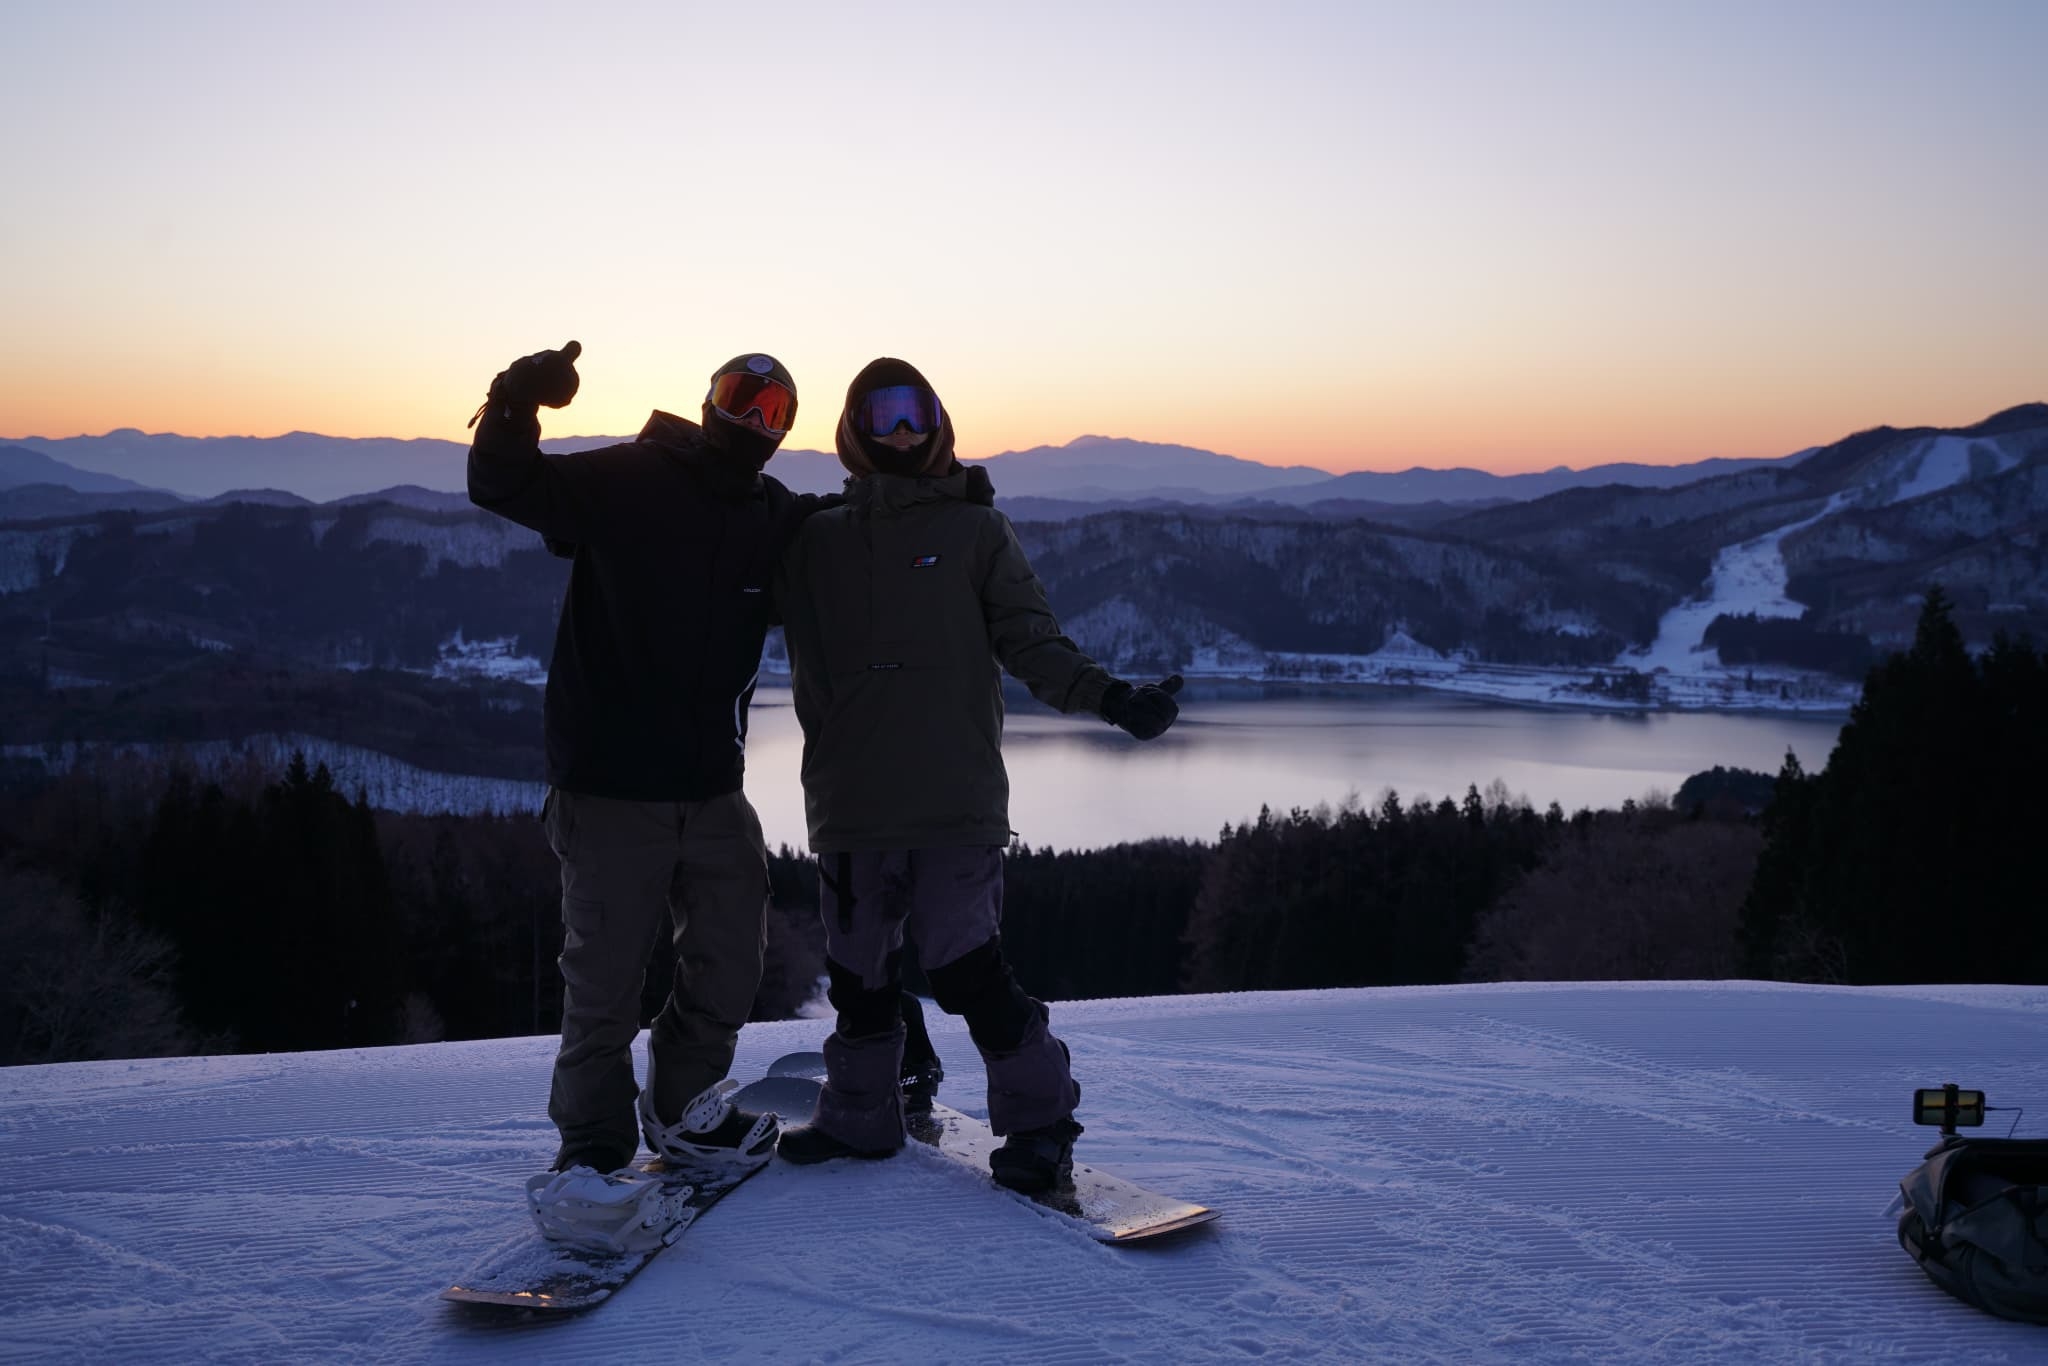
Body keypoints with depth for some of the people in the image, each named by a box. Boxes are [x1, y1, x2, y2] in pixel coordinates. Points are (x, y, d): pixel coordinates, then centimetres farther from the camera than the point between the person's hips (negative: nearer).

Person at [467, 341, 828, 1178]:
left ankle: (681, 1107, 35)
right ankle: (591, 1140, 20)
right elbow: (501, 484, -14)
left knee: (731, 965, 13)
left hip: (713, 793, 6)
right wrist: (518, 402, -33)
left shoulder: (774, 519, 8)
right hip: (610, 793, -5)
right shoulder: (622, 483, -8)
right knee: (606, 979, 1)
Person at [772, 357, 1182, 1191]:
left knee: (966, 966, -8)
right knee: (858, 971, 12)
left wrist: (1110, 696, -15)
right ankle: (859, 1115, 31)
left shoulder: (976, 530, 6)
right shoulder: (816, 542, 14)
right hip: (851, 806, 4)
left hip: (954, 803, -4)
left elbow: (1031, 642, -1)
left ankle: (1039, 1119, 9)